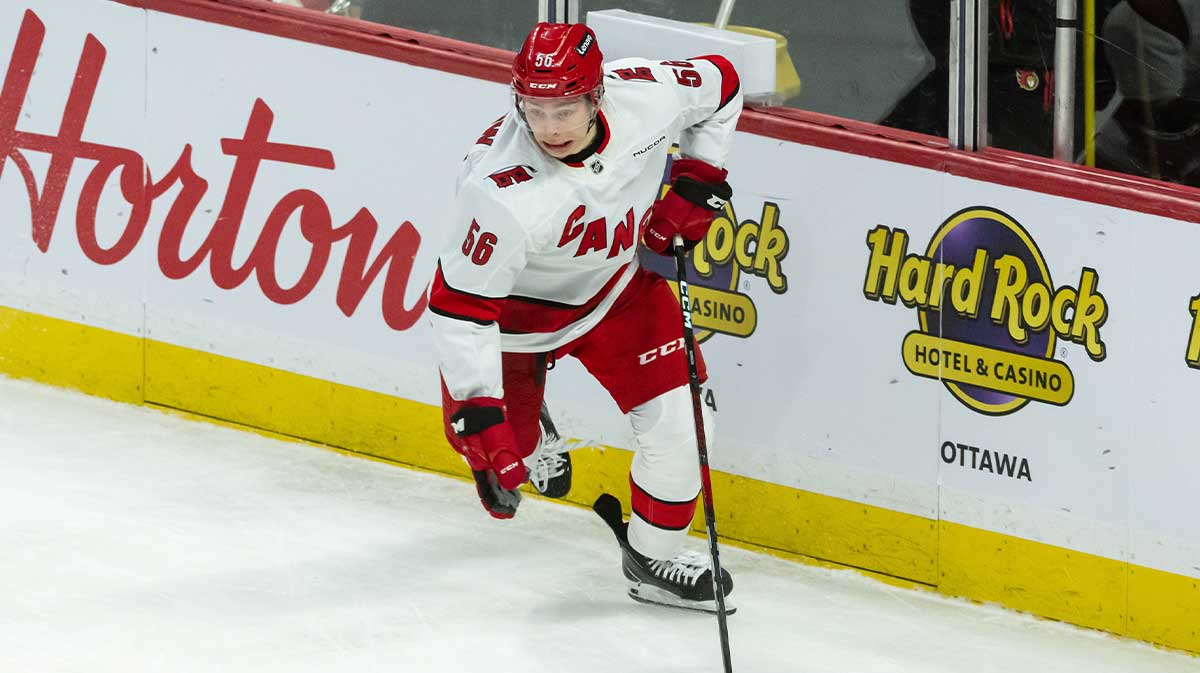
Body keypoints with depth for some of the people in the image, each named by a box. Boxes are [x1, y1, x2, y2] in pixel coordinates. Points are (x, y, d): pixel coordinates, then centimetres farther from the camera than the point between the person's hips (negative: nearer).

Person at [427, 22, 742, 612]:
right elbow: (459, 305, -34)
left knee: (680, 422, -5)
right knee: (501, 451, 6)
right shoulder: (501, 191, -41)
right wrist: (478, 414, -36)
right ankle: (531, 431, 44)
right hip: (515, 302, -3)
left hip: (615, 283, 3)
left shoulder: (646, 95, -28)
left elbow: (719, 83, -4)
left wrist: (697, 182, -8)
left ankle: (652, 560, 19)